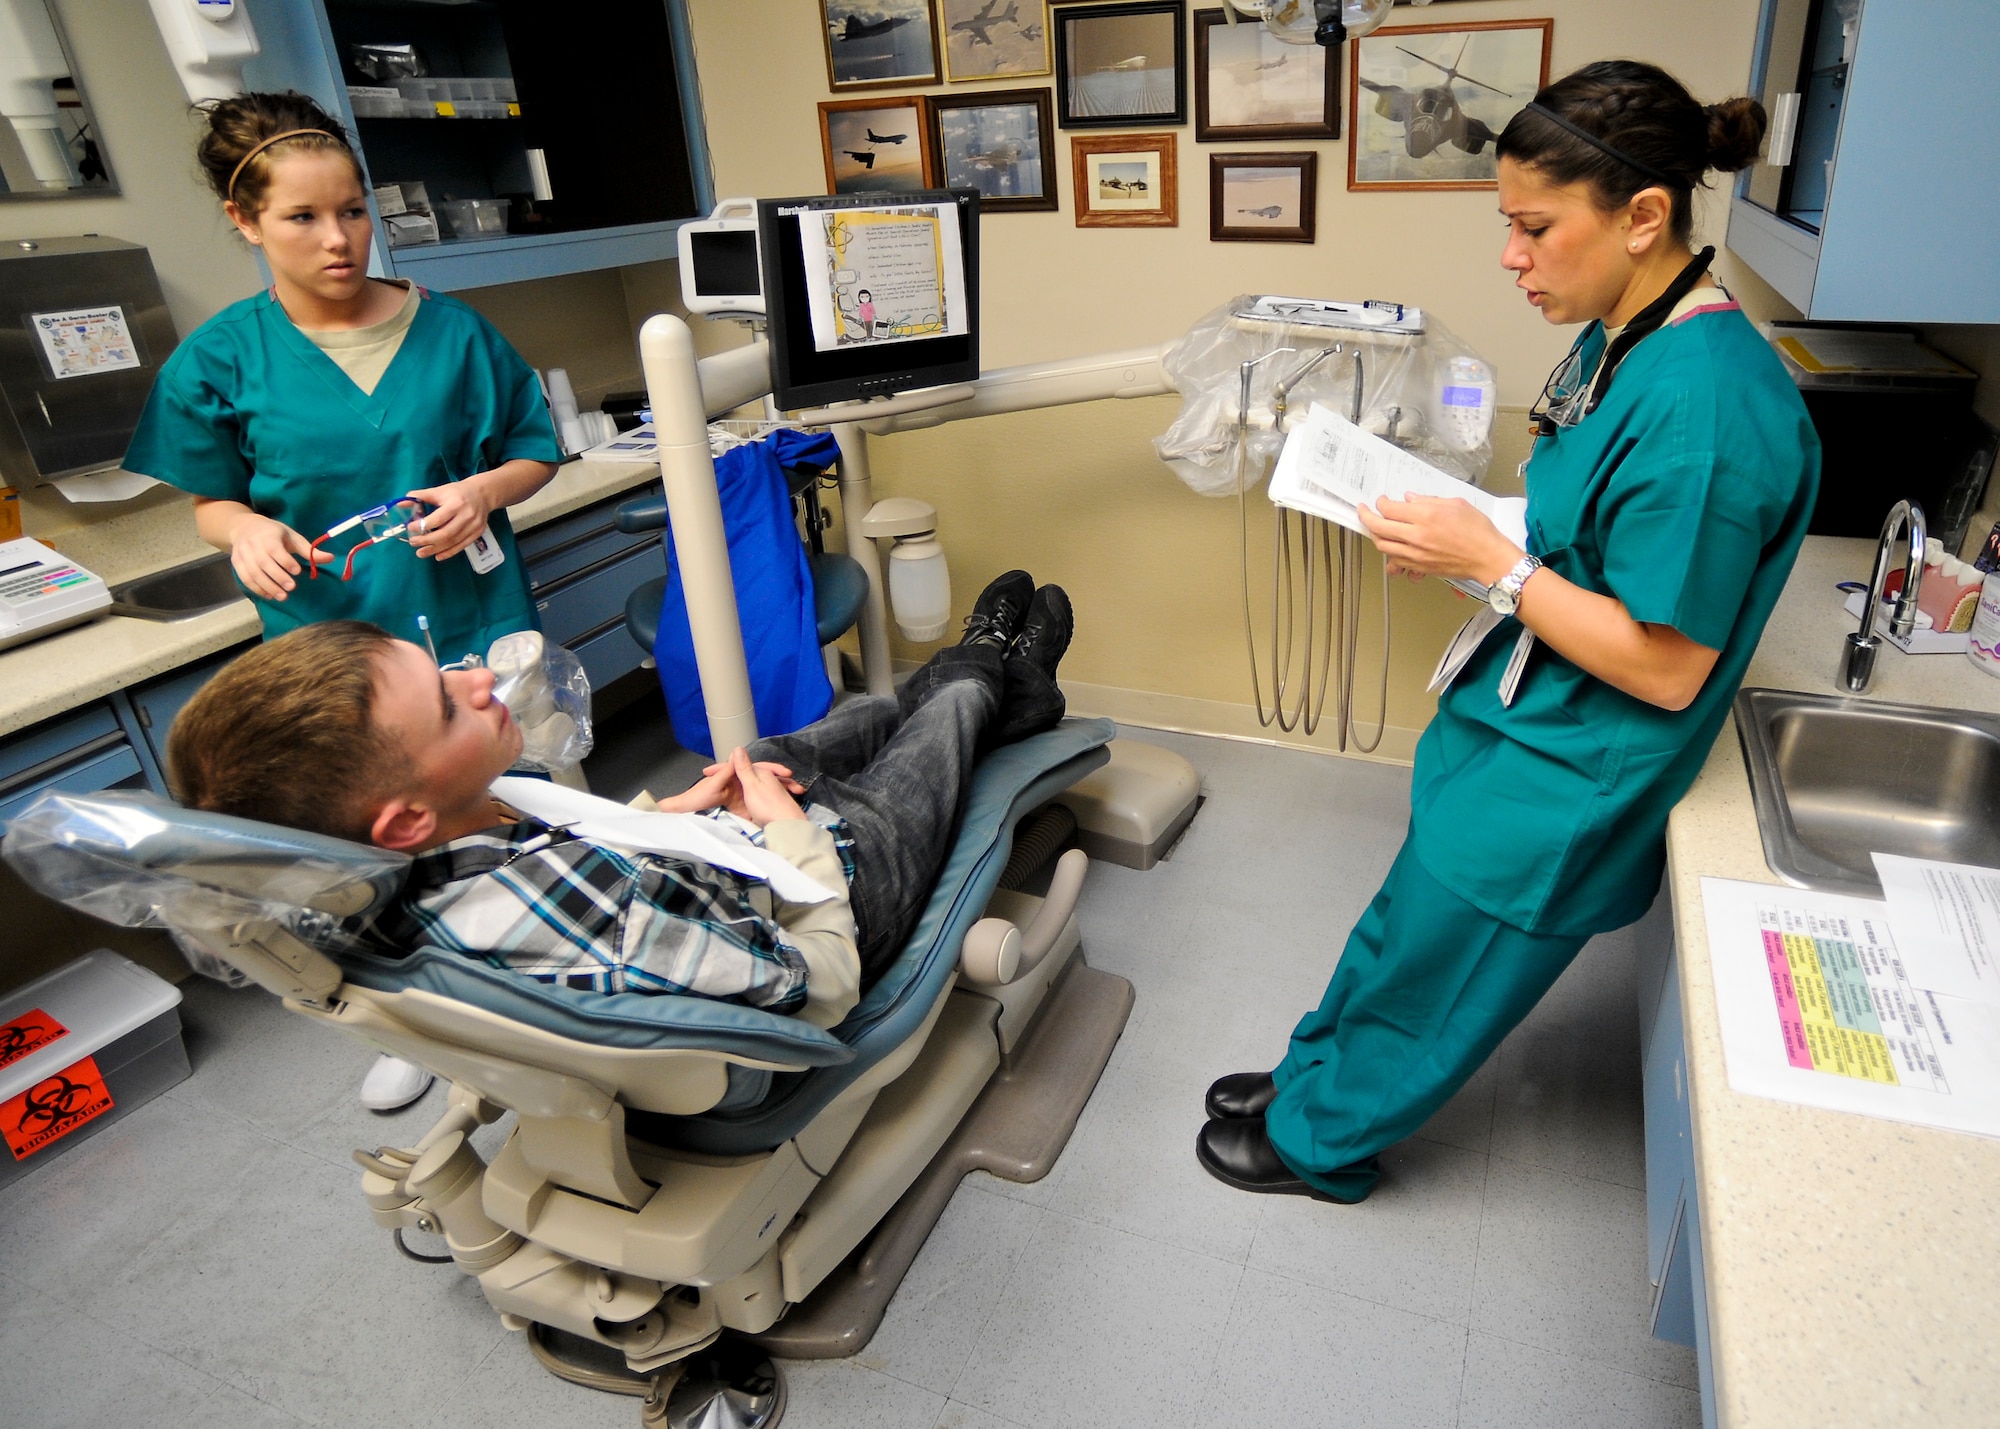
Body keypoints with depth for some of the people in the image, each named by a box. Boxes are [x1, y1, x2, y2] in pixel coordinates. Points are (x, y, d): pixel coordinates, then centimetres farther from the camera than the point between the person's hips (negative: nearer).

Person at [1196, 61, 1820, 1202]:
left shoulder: (1707, 407, -28)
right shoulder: (1623, 340, 1)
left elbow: (1667, 668, -24)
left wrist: (1493, 563, -23)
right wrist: (1459, 520, -1)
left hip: (1560, 777, -9)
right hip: (1514, 722, 9)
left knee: (1426, 966, 11)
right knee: (1409, 930, 23)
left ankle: (1320, 1141, 35)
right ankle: (1320, 1076, 45)